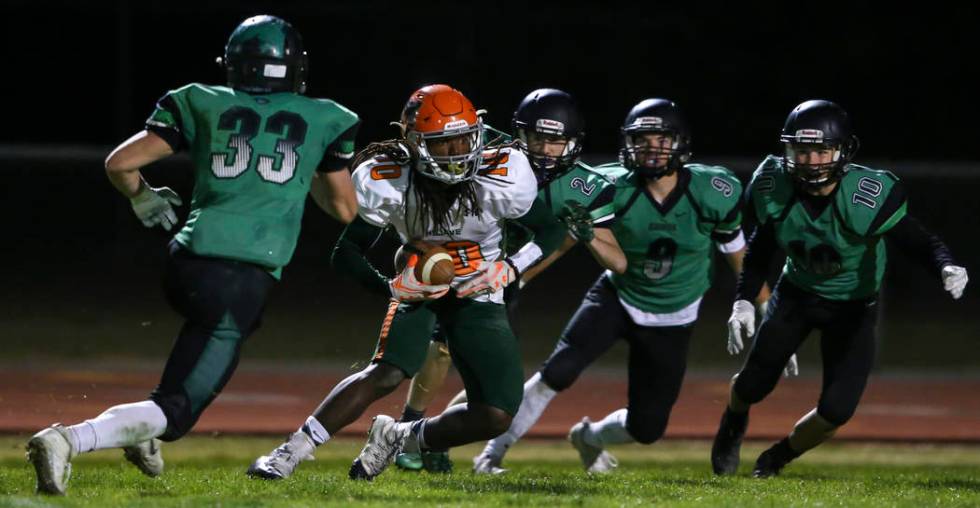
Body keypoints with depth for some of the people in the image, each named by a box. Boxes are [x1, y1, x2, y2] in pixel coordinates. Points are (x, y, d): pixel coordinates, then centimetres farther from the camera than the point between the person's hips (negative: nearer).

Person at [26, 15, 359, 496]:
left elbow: (120, 162, 9)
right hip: (245, 281, -4)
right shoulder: (320, 121, 13)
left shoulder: (204, 105, 13)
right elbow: (345, 208, 23)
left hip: (189, 263, 4)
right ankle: (69, 439, -30)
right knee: (176, 410, -5)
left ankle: (143, 433, 28)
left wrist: (143, 198, 29)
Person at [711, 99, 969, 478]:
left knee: (837, 409, -11)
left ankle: (779, 457, 22)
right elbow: (760, 251, -1)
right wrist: (743, 302, -9)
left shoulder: (868, 197, -31)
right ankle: (734, 422, 42)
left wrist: (947, 267, -46)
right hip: (797, 292, 2)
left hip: (852, 306, -2)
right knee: (754, 385, 1)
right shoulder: (775, 190, -18)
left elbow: (918, 241, -25)